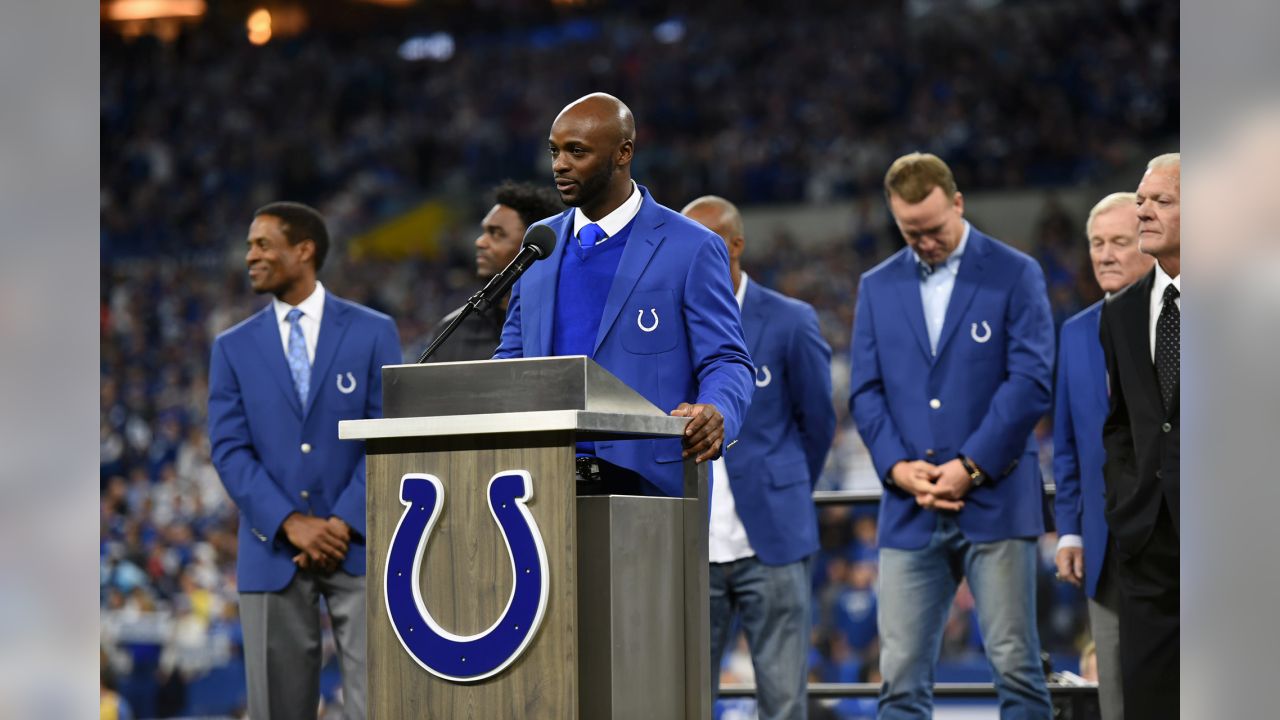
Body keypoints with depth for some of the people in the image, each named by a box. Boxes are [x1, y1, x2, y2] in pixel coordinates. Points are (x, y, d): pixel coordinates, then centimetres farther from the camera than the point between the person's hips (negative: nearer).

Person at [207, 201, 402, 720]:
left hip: (357, 545, -2)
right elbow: (230, 450, 1)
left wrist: (344, 523, -12)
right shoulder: (234, 348, 10)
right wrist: (292, 524, -12)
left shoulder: (373, 333, 5)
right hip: (273, 555, 2)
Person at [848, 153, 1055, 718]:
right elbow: (865, 391, 9)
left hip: (994, 499, -3)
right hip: (910, 509, 3)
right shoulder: (878, 287, 13)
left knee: (1015, 666, -3)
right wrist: (896, 466, -8)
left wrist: (971, 467, -12)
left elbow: (1031, 379, -6)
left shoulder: (1013, 274, 1)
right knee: (901, 674, 0)